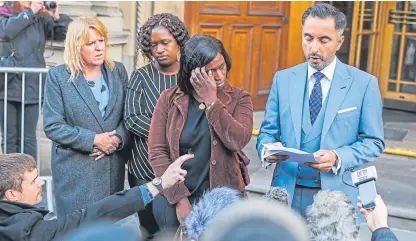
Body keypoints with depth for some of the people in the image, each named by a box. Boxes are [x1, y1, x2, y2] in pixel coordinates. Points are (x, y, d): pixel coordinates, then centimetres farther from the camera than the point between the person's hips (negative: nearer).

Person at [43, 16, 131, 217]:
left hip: (113, 167, 3)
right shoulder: (58, 76, -5)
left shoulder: (118, 71, 6)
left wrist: (118, 139, -13)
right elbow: (52, 126, -9)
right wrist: (93, 139, -16)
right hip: (74, 169, -3)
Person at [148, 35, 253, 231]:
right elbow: (157, 152, -6)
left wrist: (211, 101, -19)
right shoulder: (169, 99, -2)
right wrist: (179, 198, -14)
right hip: (174, 197, 0)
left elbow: (238, 141, -19)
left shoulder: (239, 99, -2)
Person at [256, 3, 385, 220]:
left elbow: (374, 142, -2)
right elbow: (267, 132, 6)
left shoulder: (364, 83, -3)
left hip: (337, 195, -2)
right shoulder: (283, 79, 4)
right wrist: (269, 148, -17)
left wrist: (338, 158, -19)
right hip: (288, 193, 2)